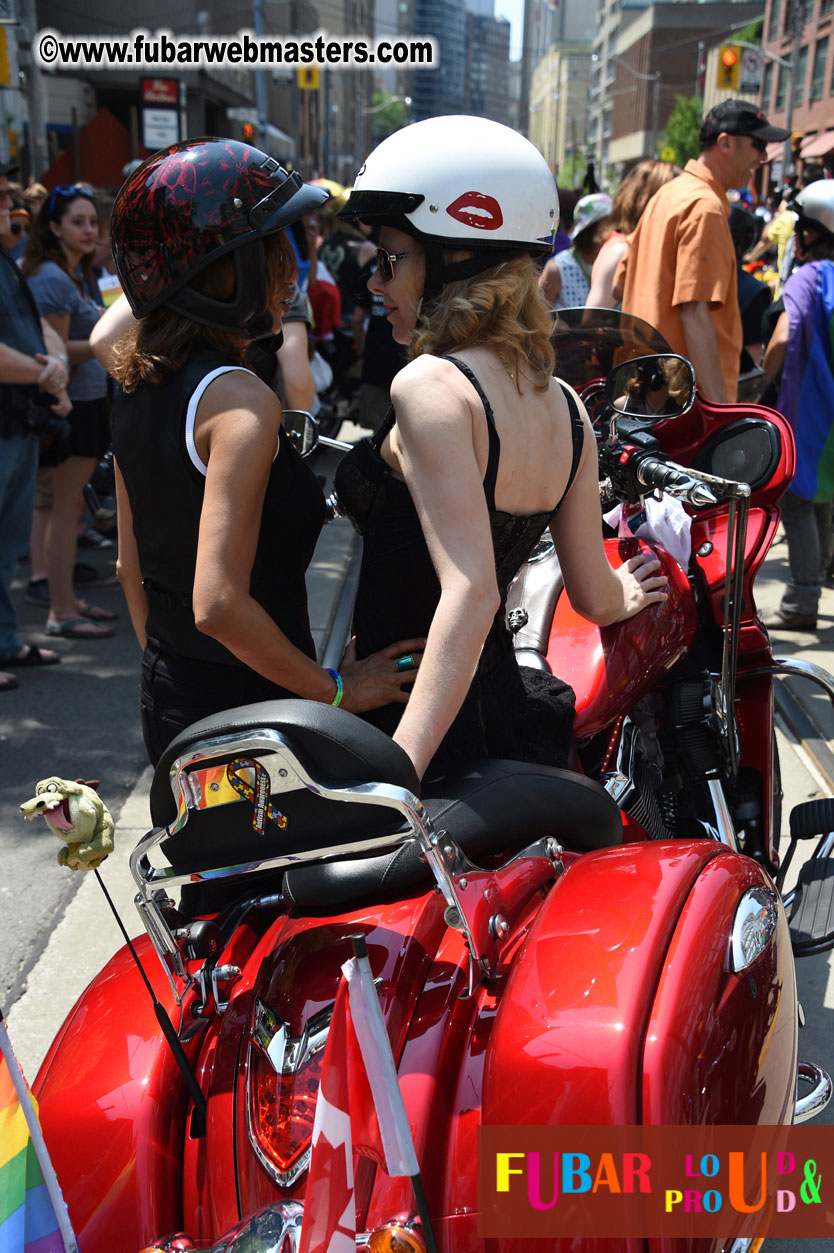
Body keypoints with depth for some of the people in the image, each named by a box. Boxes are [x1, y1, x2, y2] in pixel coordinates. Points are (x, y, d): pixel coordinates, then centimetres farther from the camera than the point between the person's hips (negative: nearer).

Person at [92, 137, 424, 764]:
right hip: (245, 712, -9)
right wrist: (337, 689, -17)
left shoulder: (138, 387, 5)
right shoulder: (238, 398, -22)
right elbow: (219, 604, -29)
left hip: (165, 698, 9)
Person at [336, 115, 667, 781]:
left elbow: (470, 594, -25)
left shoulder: (429, 385, -16)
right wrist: (630, 595, 34)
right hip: (510, 706, 8)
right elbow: (596, 596, 10)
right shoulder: (565, 405, 6)